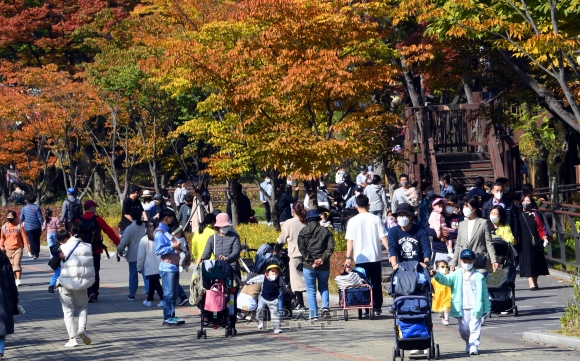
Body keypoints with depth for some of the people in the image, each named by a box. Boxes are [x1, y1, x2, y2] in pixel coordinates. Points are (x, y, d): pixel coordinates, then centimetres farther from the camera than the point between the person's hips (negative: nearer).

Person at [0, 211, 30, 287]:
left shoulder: (19, 226, -4)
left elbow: (24, 237, -3)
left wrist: (27, 247, -6)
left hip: (18, 248, -3)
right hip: (8, 249, 3)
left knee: (17, 263, -17)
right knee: (11, 265, 8)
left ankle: (18, 280, -20)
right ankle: (15, 279, 18)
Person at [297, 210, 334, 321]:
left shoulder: (303, 232, 3)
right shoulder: (325, 231, 6)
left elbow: (302, 248, -8)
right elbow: (330, 248, -5)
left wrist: (311, 261, -9)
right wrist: (322, 259, -9)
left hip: (308, 266, -1)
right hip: (323, 266, 2)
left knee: (311, 291, 4)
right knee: (323, 287, 19)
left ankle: (313, 315, -1)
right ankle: (325, 306, -3)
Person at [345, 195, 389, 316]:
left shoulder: (353, 221, -4)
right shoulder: (375, 219, -3)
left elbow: (350, 241, -6)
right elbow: (383, 238, -4)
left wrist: (348, 257, -4)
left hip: (360, 258, -1)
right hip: (375, 256, 1)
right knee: (376, 283, 12)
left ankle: (366, 309, 1)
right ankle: (377, 307, 16)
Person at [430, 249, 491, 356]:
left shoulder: (478, 277, 5)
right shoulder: (456, 275, 7)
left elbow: (484, 294, 6)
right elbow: (446, 279, -11)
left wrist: (486, 309, 4)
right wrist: (437, 275, -31)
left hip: (475, 308, -2)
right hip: (462, 309, 2)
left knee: (474, 328, -9)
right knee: (463, 329, 8)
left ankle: (474, 346, -6)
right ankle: (468, 344, 28)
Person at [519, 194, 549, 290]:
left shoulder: (535, 214, 7)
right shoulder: (519, 215, 2)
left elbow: (541, 228, 4)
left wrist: (544, 237, -9)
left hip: (536, 242, 2)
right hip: (524, 243, -2)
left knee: (537, 262, 7)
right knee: (528, 262, -9)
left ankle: (535, 282, 19)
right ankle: (531, 283, -15)